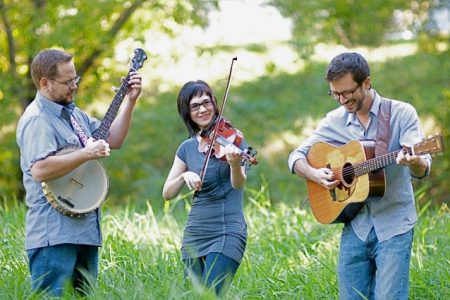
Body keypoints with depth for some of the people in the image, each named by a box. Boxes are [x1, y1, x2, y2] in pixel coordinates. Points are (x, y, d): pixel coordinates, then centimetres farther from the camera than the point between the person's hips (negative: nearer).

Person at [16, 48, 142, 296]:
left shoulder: (75, 114, 17)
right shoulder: (36, 119, -14)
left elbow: (113, 141, 22)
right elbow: (40, 170, -27)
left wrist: (130, 101, 14)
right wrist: (86, 154, -22)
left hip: (85, 228, 10)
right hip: (53, 235, -10)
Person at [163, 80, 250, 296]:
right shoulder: (187, 148, 12)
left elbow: (238, 184, -17)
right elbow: (167, 193, 7)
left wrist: (235, 164, -38)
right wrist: (184, 176, -12)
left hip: (227, 232, -5)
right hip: (194, 235, 5)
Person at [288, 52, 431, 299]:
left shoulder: (402, 114, -4)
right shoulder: (334, 121, 7)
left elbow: (422, 169, -12)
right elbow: (296, 157, 14)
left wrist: (415, 162, -36)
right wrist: (314, 174, -8)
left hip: (393, 226, -4)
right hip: (355, 226, 4)